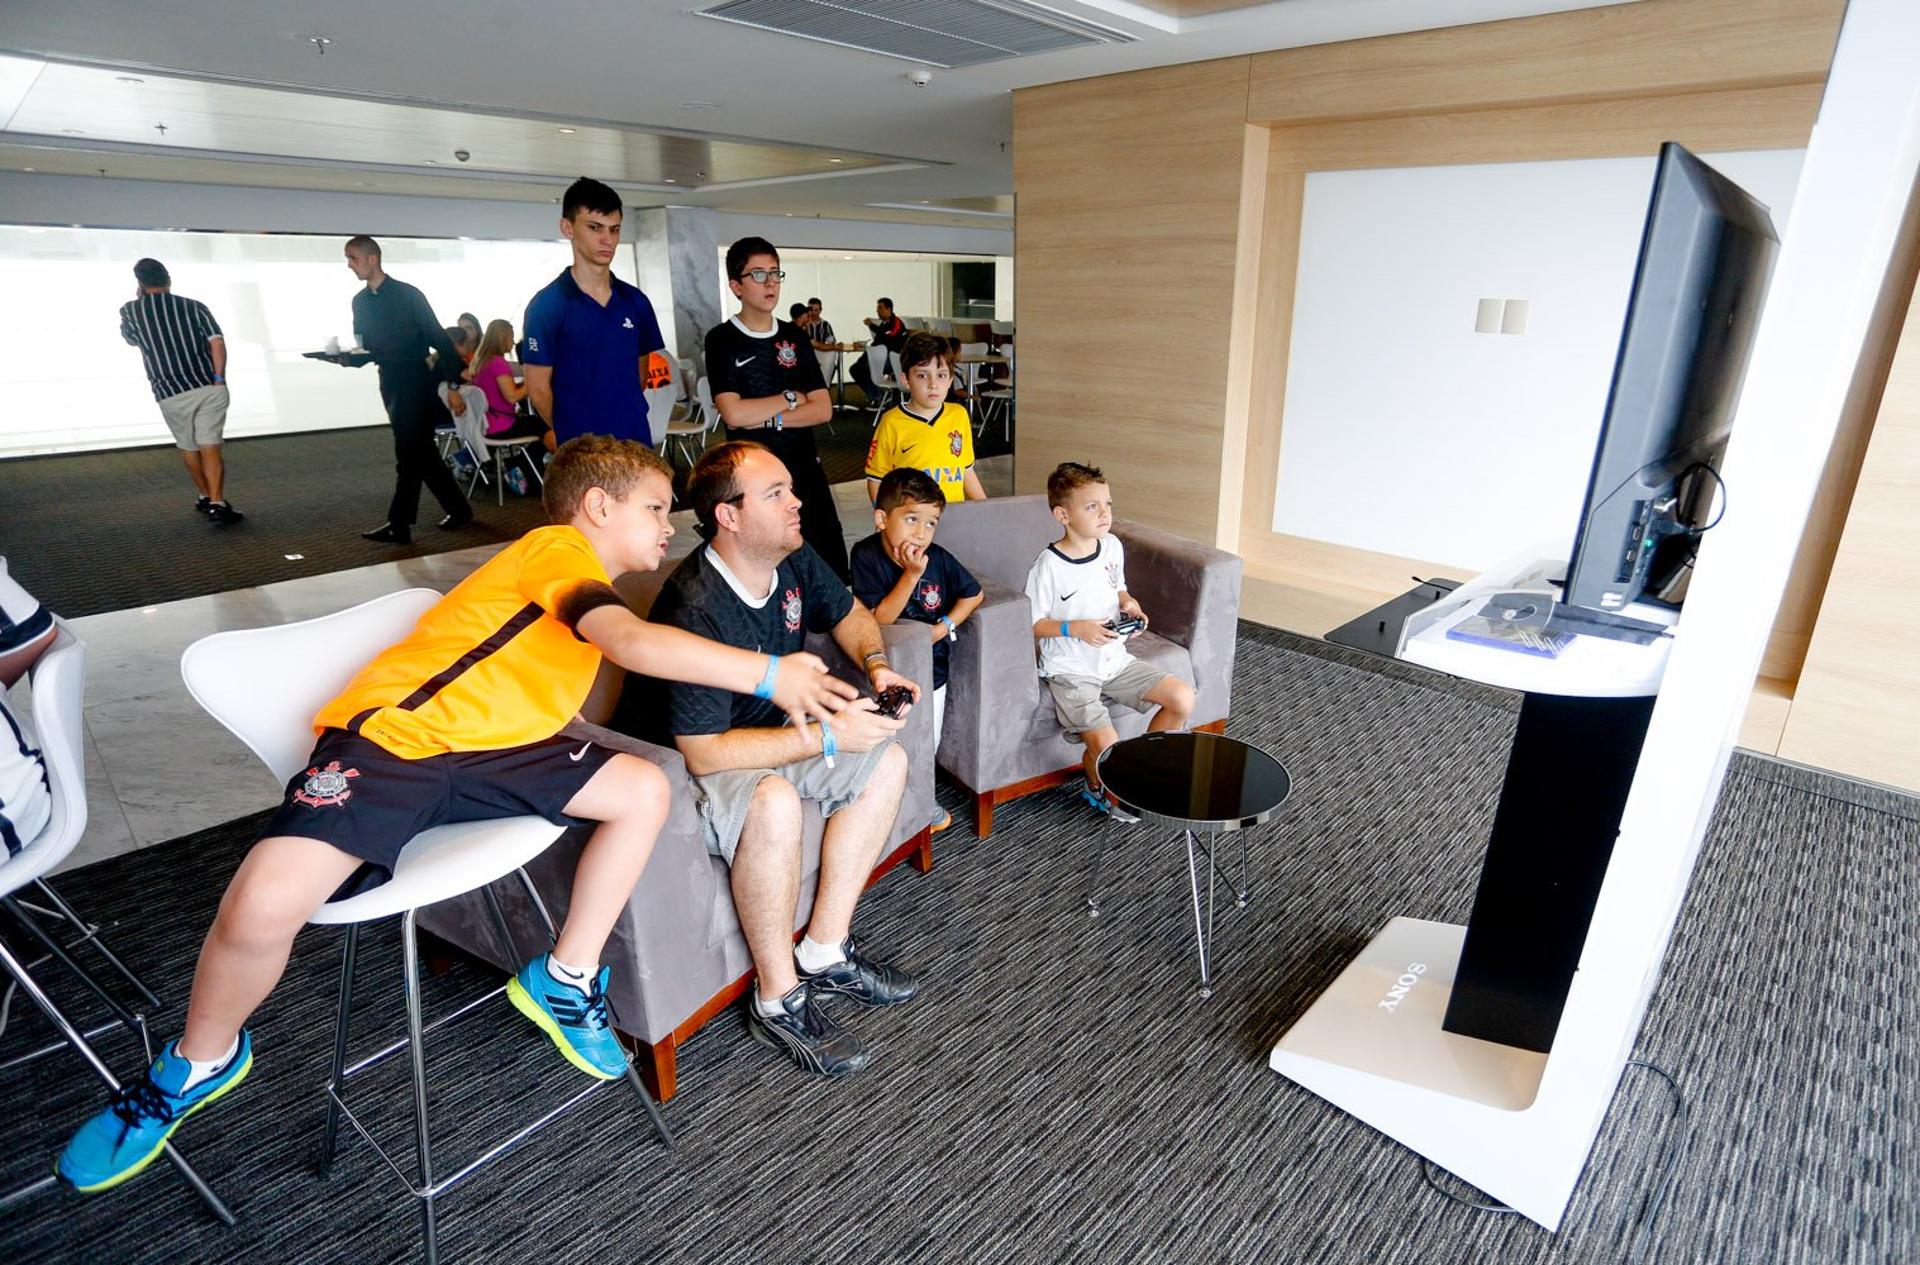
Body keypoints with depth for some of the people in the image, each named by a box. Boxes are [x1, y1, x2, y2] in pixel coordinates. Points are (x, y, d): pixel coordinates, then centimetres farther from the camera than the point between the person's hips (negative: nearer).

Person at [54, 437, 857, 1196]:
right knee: (261, 907, -25)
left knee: (645, 791, -6)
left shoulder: (585, 581, 21)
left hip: (489, 751, 8)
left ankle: (564, 981, 8)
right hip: (392, 735, -8)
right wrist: (768, 674, -26)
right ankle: (200, 1061, 10)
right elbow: (633, 643, -29)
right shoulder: (559, 547, -12)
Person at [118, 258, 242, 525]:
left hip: (172, 395, 0)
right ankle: (217, 503, -18)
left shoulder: (131, 311, 9)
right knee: (210, 448, -4)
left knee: (189, 448, 20)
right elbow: (217, 341, -7)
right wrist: (219, 379, -6)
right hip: (210, 388, 0)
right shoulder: (194, 306, 7)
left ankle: (206, 499, 30)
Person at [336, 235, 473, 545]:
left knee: (409, 454, -7)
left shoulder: (407, 295, -7)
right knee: (421, 453, 10)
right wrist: (348, 358, -6)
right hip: (390, 383, 7)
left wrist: (453, 379, -12)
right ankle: (458, 509, 21)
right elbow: (365, 348, 16)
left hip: (417, 382, -7)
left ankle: (399, 526, -5)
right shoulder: (360, 301, 12)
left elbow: (439, 338, -8)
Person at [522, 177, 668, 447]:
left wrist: (625, 423, 9)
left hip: (637, 442, 4)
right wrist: (574, 435, 2)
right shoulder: (547, 305, -7)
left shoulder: (636, 302, 7)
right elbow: (539, 389, -4)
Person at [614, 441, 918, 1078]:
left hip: (761, 742, 9)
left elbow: (849, 613, 14)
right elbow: (704, 752, -31)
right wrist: (827, 737, -28)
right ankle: (779, 999, -14)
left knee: (887, 760, -5)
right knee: (773, 801, -38)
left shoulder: (796, 561, -6)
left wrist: (875, 663, -8)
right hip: (680, 770, -8)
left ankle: (824, 953, 0)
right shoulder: (694, 610, -30)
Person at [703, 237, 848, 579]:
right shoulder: (722, 340, -4)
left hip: (805, 468, 4)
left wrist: (768, 419, -12)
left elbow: (823, 409, 0)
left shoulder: (794, 336, 8)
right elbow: (733, 413, -17)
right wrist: (791, 397, -6)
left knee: (832, 569, 3)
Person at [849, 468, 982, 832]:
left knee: (927, 745, 22)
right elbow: (879, 618, -25)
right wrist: (912, 574, -33)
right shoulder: (866, 556, -21)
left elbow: (973, 595, 2)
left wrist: (943, 627, -12)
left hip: (931, 668, 4)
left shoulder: (938, 558, -13)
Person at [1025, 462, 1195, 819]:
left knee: (1183, 698, -3)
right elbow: (1032, 624, -12)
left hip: (1114, 659, 7)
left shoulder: (1112, 546, 2)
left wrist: (1129, 605, -1)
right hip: (1070, 670, -7)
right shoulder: (1049, 565, -18)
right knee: (1106, 749, -21)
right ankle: (1097, 786, 17)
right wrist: (1075, 628, -24)